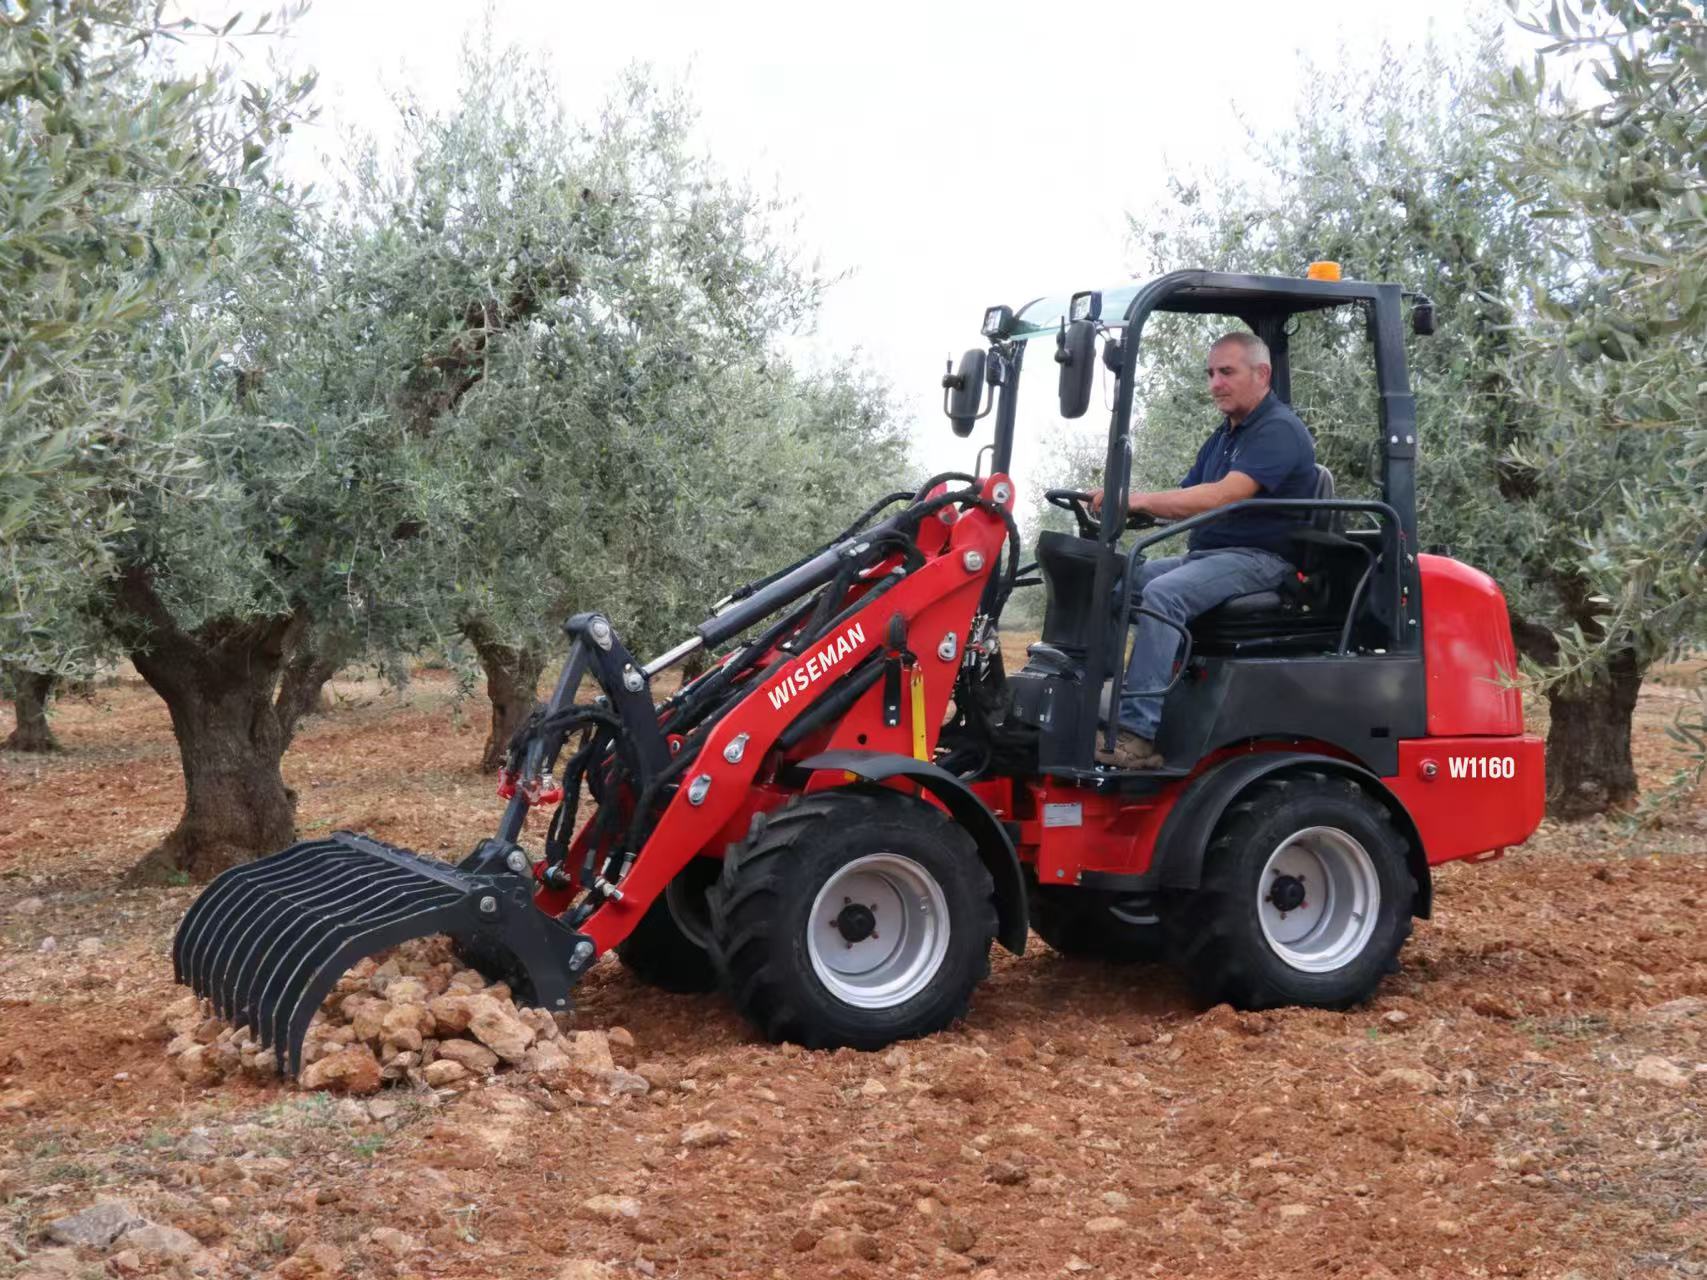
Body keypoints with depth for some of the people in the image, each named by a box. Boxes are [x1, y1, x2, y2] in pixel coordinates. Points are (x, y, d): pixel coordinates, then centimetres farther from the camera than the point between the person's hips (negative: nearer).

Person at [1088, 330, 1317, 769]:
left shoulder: (1279, 431, -11)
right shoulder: (1223, 437, 21)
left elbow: (1226, 495, -24)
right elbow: (1185, 499, 17)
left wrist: (1139, 499, -29)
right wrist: (1123, 505, -2)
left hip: (1257, 559, -10)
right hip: (1205, 554, 10)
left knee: (1163, 594, -32)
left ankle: (1138, 733, -38)